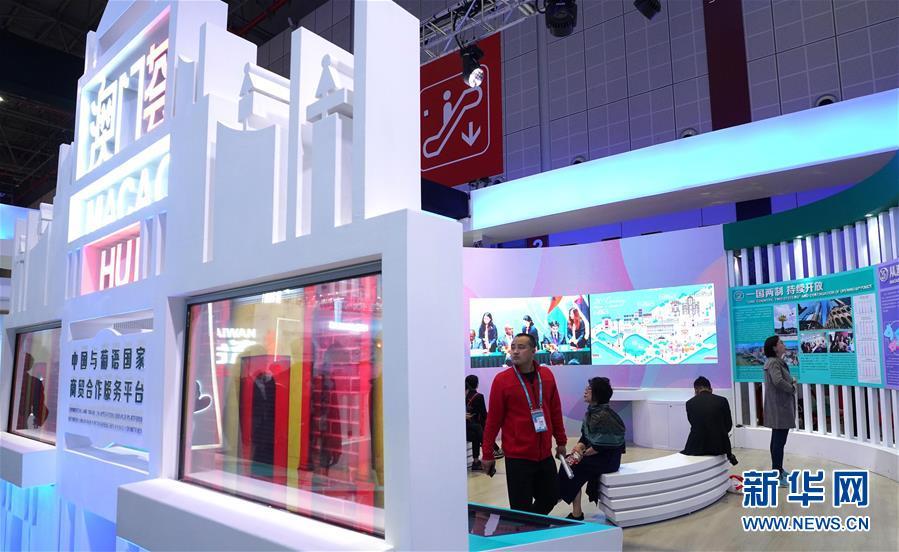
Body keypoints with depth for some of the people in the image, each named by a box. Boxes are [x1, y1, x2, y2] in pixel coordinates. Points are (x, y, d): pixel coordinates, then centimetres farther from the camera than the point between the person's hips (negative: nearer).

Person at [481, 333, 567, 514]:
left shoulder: (546, 374, 2)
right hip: (518, 457, -5)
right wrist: (488, 454, -4)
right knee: (522, 509, 1)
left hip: (545, 454, 5)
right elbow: (493, 419, -7)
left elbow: (555, 411, 11)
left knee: (550, 498, 16)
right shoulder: (502, 380, -10)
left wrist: (561, 441, 15)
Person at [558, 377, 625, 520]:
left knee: (573, 467, -14)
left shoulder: (604, 415, -21)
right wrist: (578, 448, -6)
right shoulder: (591, 412, 6)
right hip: (595, 454, 8)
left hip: (608, 459, -8)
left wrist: (583, 454, -13)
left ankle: (576, 514, 0)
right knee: (567, 461, -6)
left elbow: (602, 445, -22)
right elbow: (585, 437, 11)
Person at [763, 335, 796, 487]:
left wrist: (791, 381, 5)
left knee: (777, 439, 18)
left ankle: (777, 469, 29)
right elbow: (778, 381, -33)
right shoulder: (773, 362, -18)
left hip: (779, 407, 11)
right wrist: (792, 388, -15)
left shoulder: (776, 361, 15)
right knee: (780, 441, -9)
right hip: (780, 407, -11)